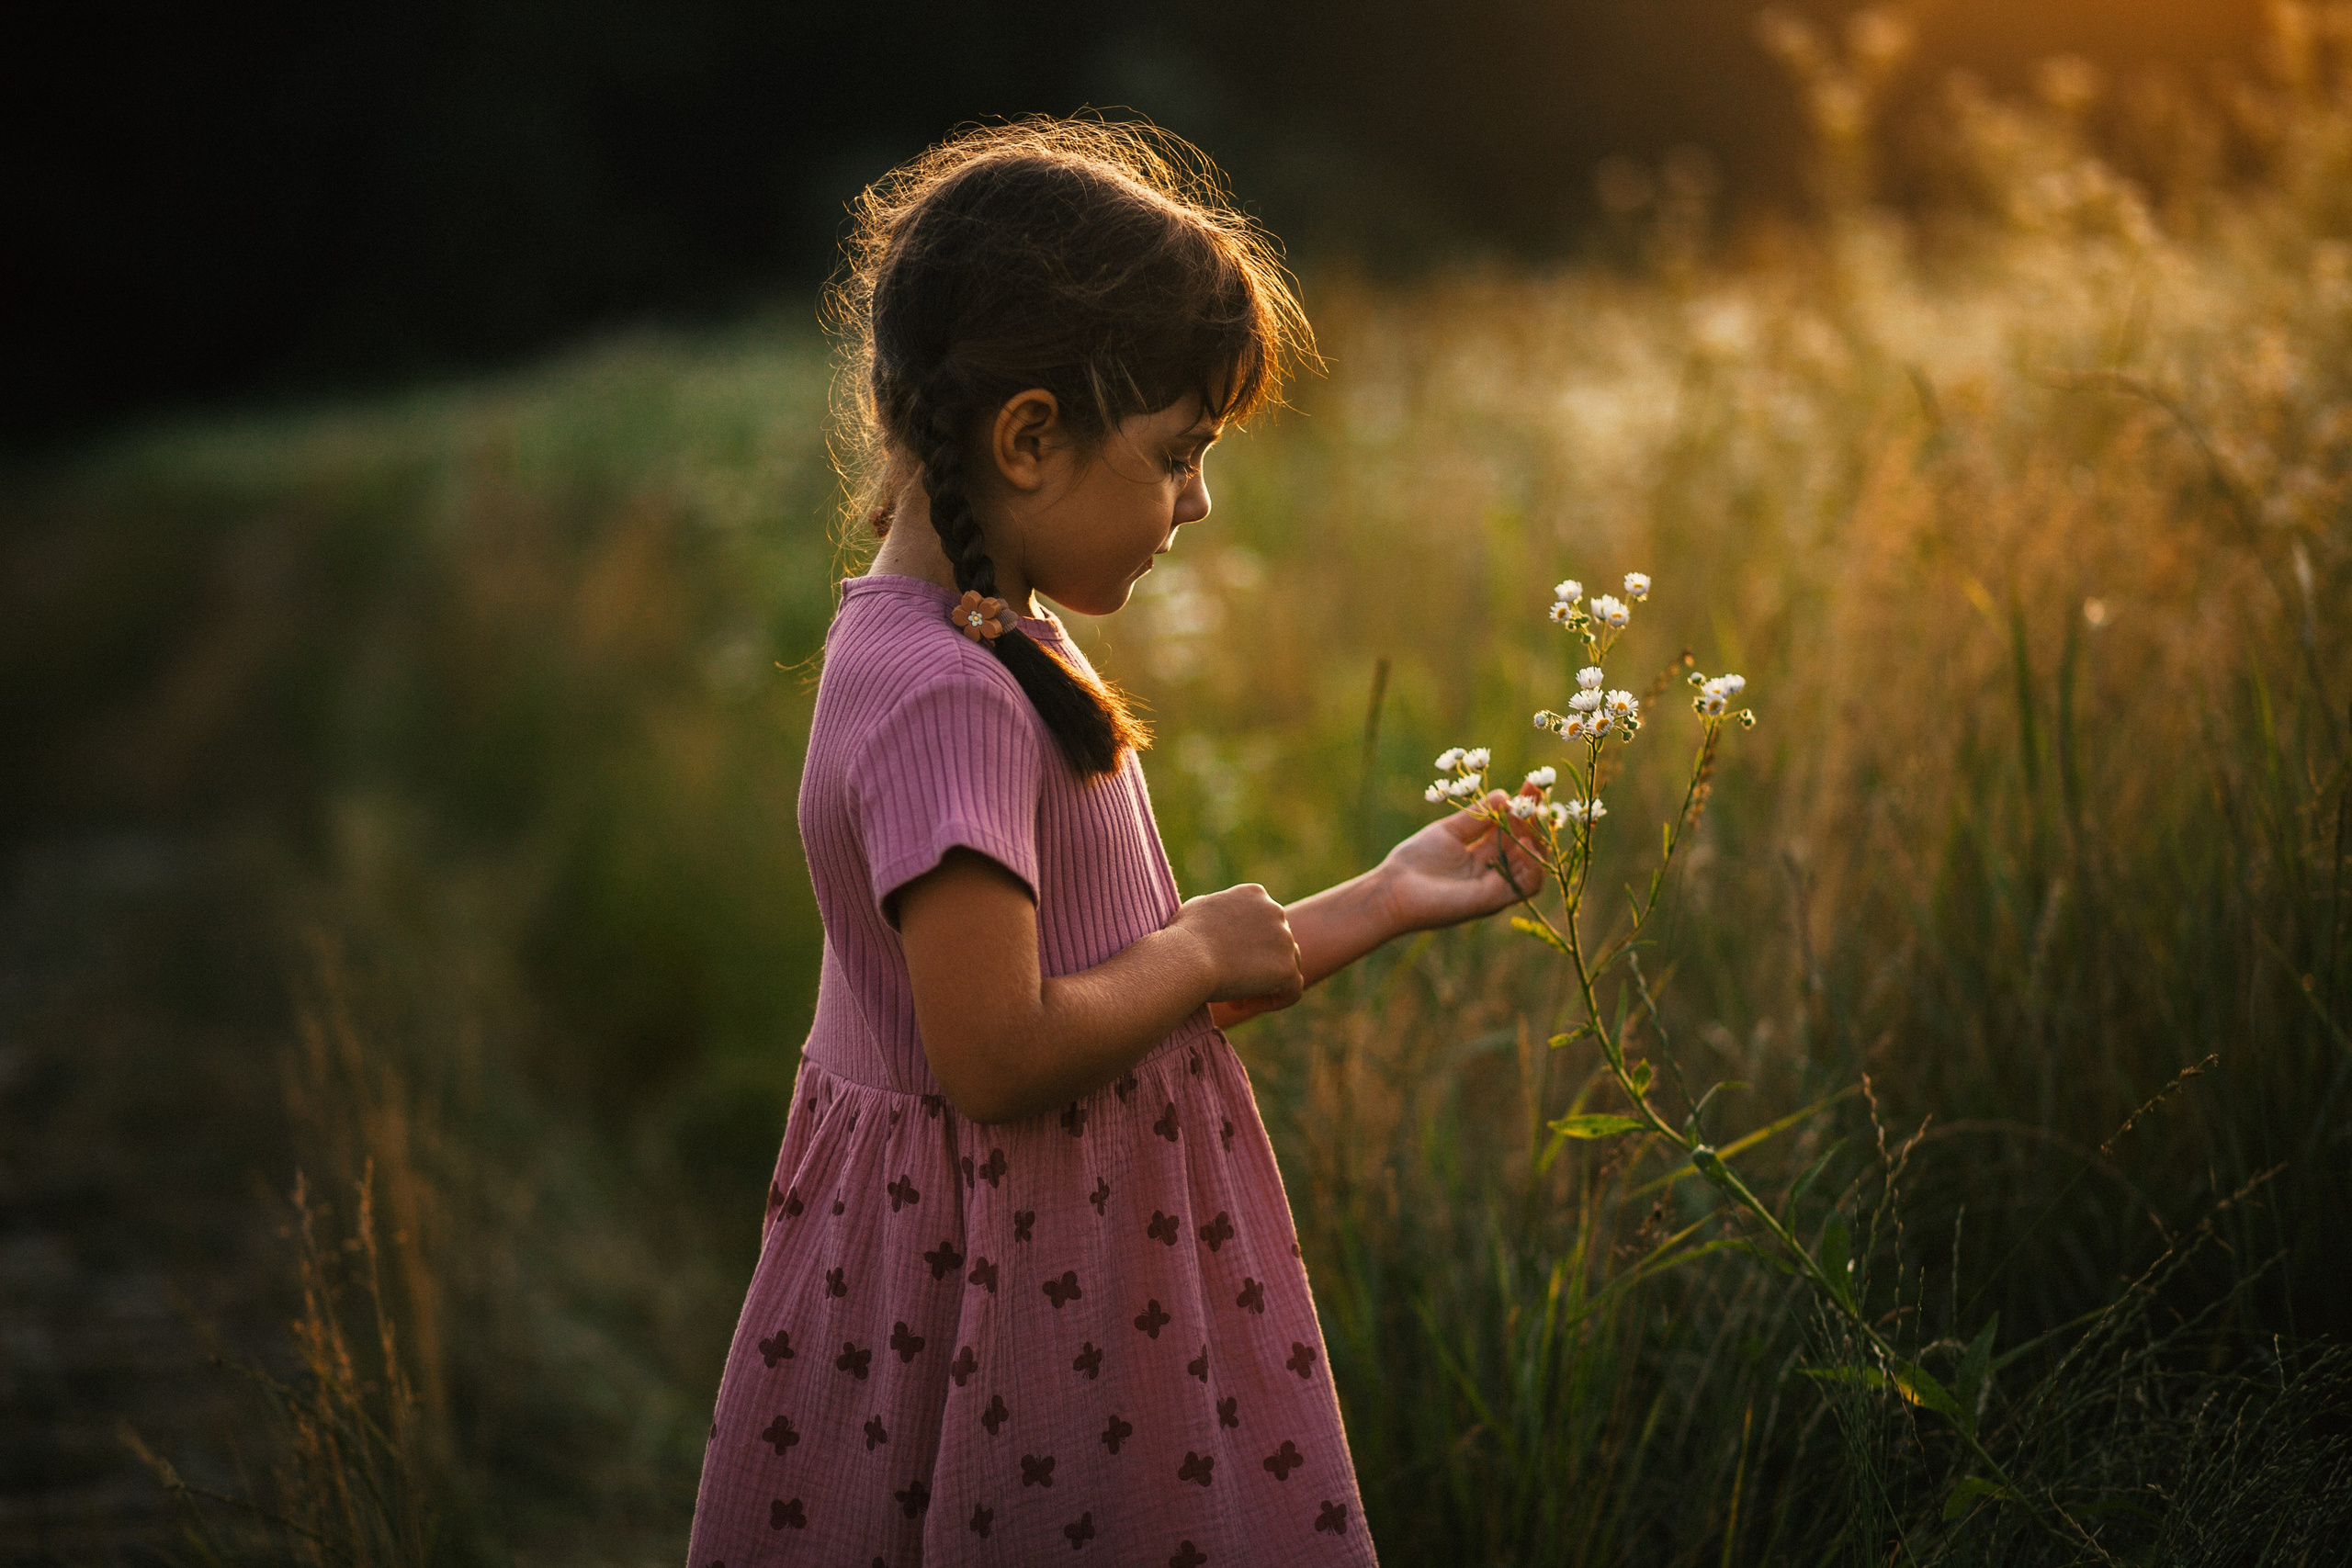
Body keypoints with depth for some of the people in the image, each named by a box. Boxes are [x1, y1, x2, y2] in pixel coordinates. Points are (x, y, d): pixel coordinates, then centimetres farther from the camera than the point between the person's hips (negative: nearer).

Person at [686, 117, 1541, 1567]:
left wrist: (1383, 902, 13)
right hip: (1003, 1289, -10)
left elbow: (1130, 994, 13)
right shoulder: (948, 699, -22)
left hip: (1069, 1252, 10)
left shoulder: (995, 650, 9)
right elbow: (999, 1057, -28)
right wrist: (1197, 951, -13)